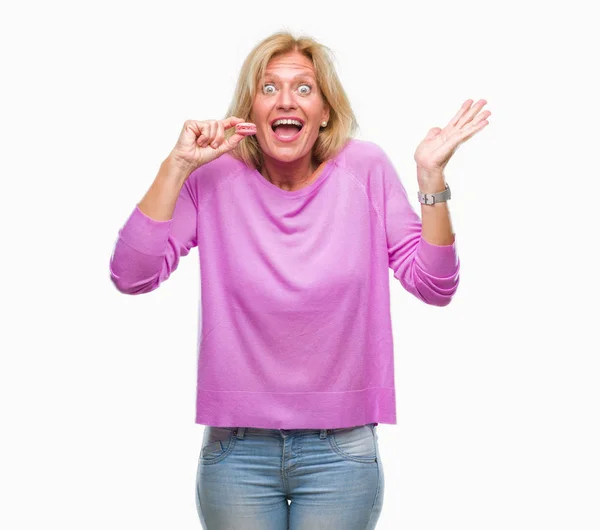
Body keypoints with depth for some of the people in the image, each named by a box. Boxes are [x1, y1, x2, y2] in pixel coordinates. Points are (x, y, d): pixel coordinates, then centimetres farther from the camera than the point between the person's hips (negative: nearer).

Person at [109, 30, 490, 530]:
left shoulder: (367, 170, -4)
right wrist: (177, 166, -17)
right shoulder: (215, 177, -5)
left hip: (341, 451, 0)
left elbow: (434, 287, -5)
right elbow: (131, 276, -13)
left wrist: (431, 177, -15)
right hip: (237, 450, 0)